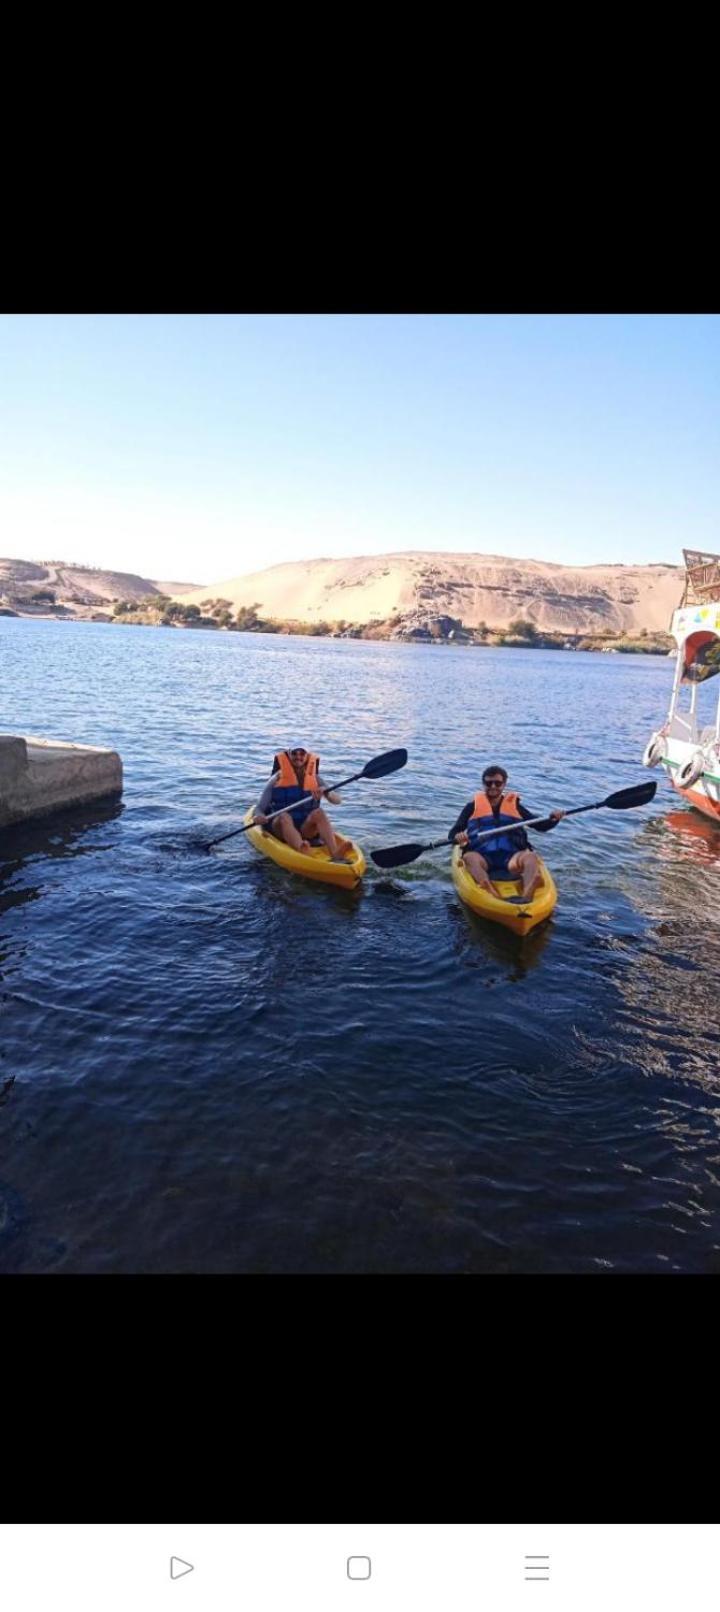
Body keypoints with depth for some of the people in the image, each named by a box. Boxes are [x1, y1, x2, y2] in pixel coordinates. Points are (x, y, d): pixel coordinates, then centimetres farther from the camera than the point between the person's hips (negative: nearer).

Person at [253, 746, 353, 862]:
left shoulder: (315, 779, 10)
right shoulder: (277, 779, 4)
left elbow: (338, 801, -3)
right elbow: (259, 808, -3)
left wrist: (326, 792, -24)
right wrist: (258, 816, -27)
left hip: (305, 830, 2)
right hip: (280, 829, -1)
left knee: (318, 812, -26)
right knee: (284, 816, -33)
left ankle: (335, 854, -48)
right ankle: (303, 852, -62)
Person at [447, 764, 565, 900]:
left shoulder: (514, 805, 20)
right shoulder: (473, 806, 16)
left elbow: (540, 826, 17)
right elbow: (453, 833, 9)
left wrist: (553, 820, -4)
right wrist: (458, 837, -15)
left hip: (510, 857, 1)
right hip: (482, 856, -1)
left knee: (530, 857, -29)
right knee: (470, 858, -34)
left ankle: (525, 897, -53)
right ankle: (495, 899, -55)